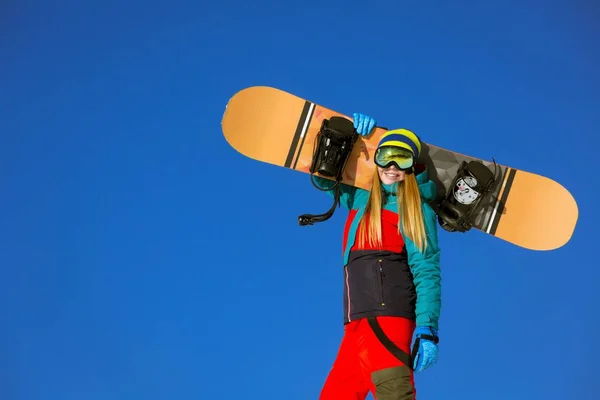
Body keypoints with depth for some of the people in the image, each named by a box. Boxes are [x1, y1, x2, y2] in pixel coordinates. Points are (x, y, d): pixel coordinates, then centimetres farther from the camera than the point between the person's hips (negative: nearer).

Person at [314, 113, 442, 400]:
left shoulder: (417, 210, 4)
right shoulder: (359, 199, 21)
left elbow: (427, 272, -4)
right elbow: (323, 177, 31)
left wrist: (427, 329, -17)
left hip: (389, 317, -7)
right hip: (356, 323, 7)